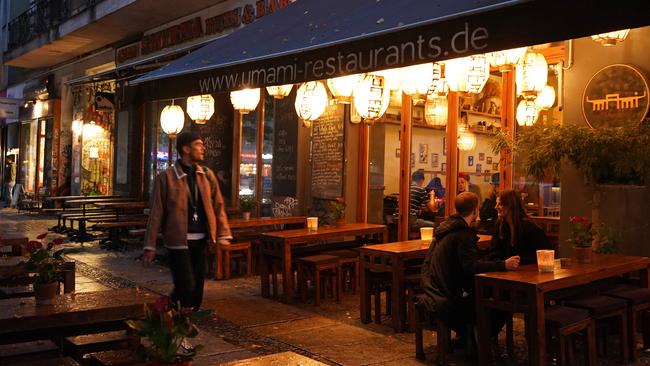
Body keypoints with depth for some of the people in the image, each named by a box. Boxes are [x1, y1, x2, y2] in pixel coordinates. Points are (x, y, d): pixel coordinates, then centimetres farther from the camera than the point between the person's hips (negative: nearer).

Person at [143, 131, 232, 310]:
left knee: (197, 287, 11)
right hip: (178, 241, -5)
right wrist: (150, 246, -6)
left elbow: (218, 205, 9)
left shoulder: (207, 175, 8)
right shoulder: (166, 177, -6)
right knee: (186, 287, -7)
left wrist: (223, 234, -3)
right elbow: (156, 213, -5)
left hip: (200, 241, 5)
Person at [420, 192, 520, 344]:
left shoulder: (445, 227, 11)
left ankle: (463, 337, 24)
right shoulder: (463, 233, -17)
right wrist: (503, 265, -28)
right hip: (448, 300, -10)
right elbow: (471, 266, -27)